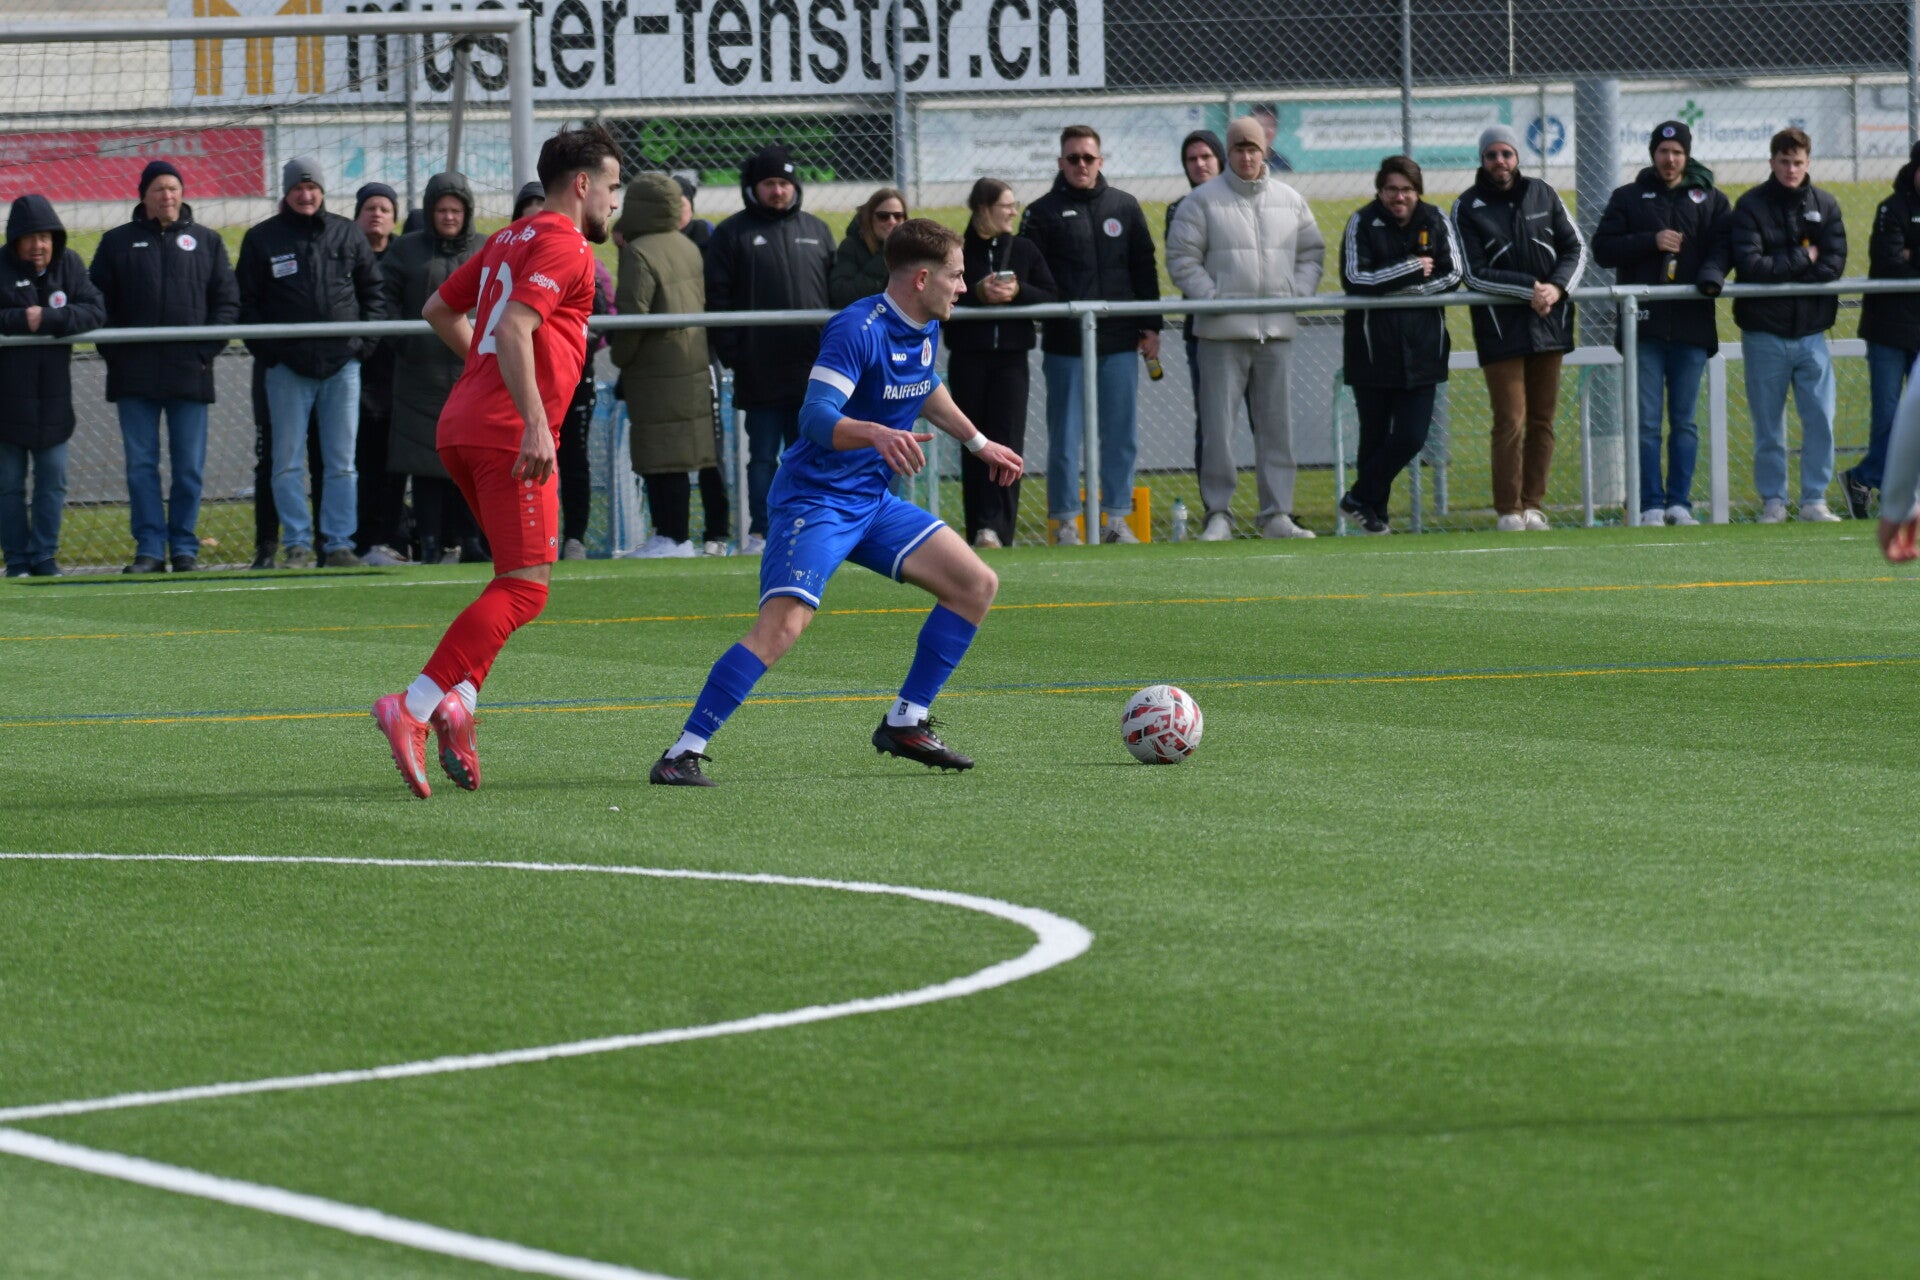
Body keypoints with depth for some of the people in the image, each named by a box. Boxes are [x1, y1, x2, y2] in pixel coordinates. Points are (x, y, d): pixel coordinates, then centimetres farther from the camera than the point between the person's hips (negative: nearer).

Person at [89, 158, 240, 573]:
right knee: (141, 465, -1)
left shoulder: (207, 242, 11)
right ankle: (149, 548, 2)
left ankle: (184, 547, 8)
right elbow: (96, 302, 8)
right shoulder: (118, 242, 9)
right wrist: (114, 351, -4)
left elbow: (228, 301, 8)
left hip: (190, 373, 0)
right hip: (135, 375, 0)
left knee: (189, 467, 1)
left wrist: (206, 350, -4)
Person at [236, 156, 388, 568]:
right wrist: (264, 348, -6)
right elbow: (246, 301, 5)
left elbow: (374, 290, 15)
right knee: (288, 463, -2)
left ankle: (339, 542, 7)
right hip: (287, 365, -1)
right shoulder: (261, 239, 4)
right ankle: (296, 543, 3)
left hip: (342, 364, 1)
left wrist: (365, 339, 3)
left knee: (342, 463, 3)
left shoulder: (348, 235, 9)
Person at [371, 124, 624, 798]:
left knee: (519, 579, 16)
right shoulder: (565, 245, -7)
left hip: (463, 425, 10)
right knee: (524, 588, -11)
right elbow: (513, 328, -21)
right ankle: (413, 706, -21)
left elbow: (439, 310, 29)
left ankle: (458, 699, -1)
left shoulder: (509, 239, 20)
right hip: (510, 432, -10)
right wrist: (535, 422, -26)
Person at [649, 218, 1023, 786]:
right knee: (784, 623, -25)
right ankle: (683, 753, -21)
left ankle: (904, 724, 15)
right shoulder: (858, 329, -21)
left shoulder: (925, 331, 7)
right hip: (816, 499, -9)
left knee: (977, 585, 6)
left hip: (872, 503, 9)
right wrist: (879, 434, -47)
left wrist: (979, 443, 38)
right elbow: (816, 418, -31)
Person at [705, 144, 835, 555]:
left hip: (812, 369, 3)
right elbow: (717, 299, -2)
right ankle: (760, 533, 1)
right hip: (761, 373, -3)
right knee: (763, 455, -1)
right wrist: (733, 353, -10)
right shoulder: (732, 234, 2)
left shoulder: (816, 231, 14)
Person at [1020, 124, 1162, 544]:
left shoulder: (1124, 207, 12)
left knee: (1121, 434, 3)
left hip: (1120, 341, 3)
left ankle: (1117, 517, 10)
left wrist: (1151, 327, 8)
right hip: (1064, 344, -3)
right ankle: (1065, 521, 4)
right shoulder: (1043, 213, 4)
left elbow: (1145, 269, 14)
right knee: (1065, 436, -1)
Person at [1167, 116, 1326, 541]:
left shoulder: (1290, 201, 13)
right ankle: (1218, 513, 0)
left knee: (1277, 424, 4)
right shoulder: (1202, 200, 2)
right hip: (1222, 331, -3)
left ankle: (1277, 513, 9)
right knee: (1219, 425, -5)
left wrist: (1297, 295, 2)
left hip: (1277, 330, 3)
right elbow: (1181, 258, -1)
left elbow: (1312, 254, 19)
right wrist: (1212, 297, -11)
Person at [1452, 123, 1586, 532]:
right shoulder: (1467, 208, 1)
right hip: (1500, 328, -4)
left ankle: (1533, 505, 8)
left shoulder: (1543, 195, 11)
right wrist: (1529, 289, -15)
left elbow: (1576, 248, 11)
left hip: (1549, 325, 4)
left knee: (1543, 420, 3)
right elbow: (1474, 273, -6)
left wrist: (1557, 287, -8)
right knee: (1510, 421, -9)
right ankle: (1508, 511, -4)